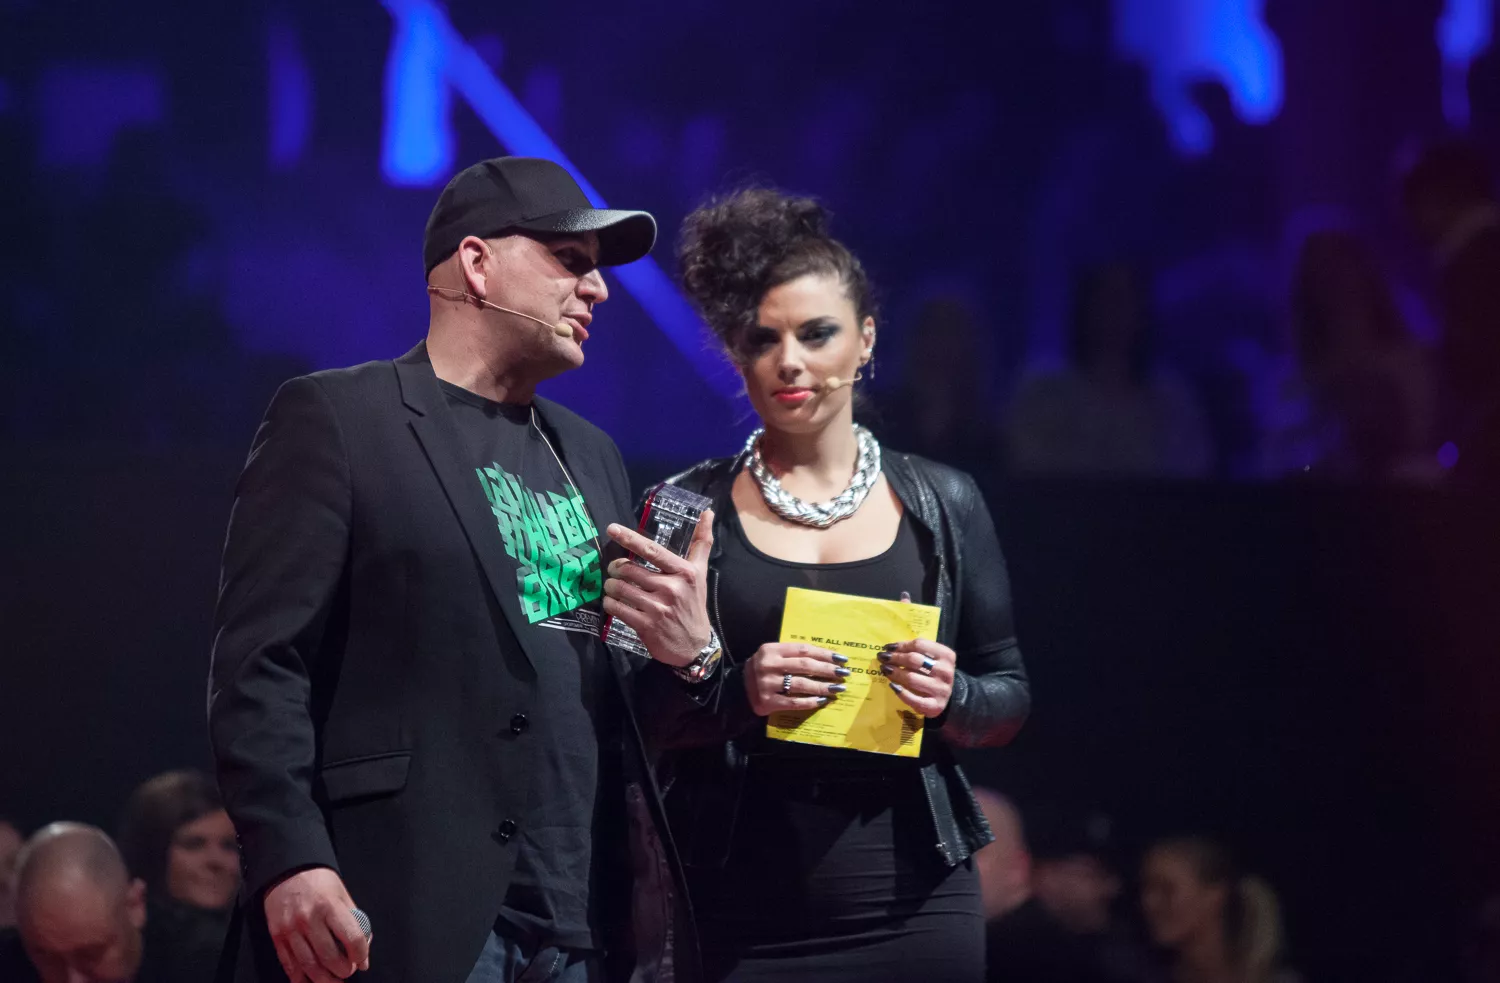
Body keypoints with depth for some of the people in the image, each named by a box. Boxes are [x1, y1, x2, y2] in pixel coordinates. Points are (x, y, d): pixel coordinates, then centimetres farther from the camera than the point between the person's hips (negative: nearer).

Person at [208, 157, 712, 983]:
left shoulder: (590, 454, 21)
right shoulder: (335, 417, 0)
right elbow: (259, 660, -7)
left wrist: (687, 656, 1)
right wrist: (288, 862, -19)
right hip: (409, 913, -6)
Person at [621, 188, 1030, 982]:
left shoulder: (942, 505, 5)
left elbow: (1009, 700, 10)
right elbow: (635, 719, 0)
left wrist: (949, 698, -10)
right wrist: (735, 693, -17)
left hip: (913, 903, 1)